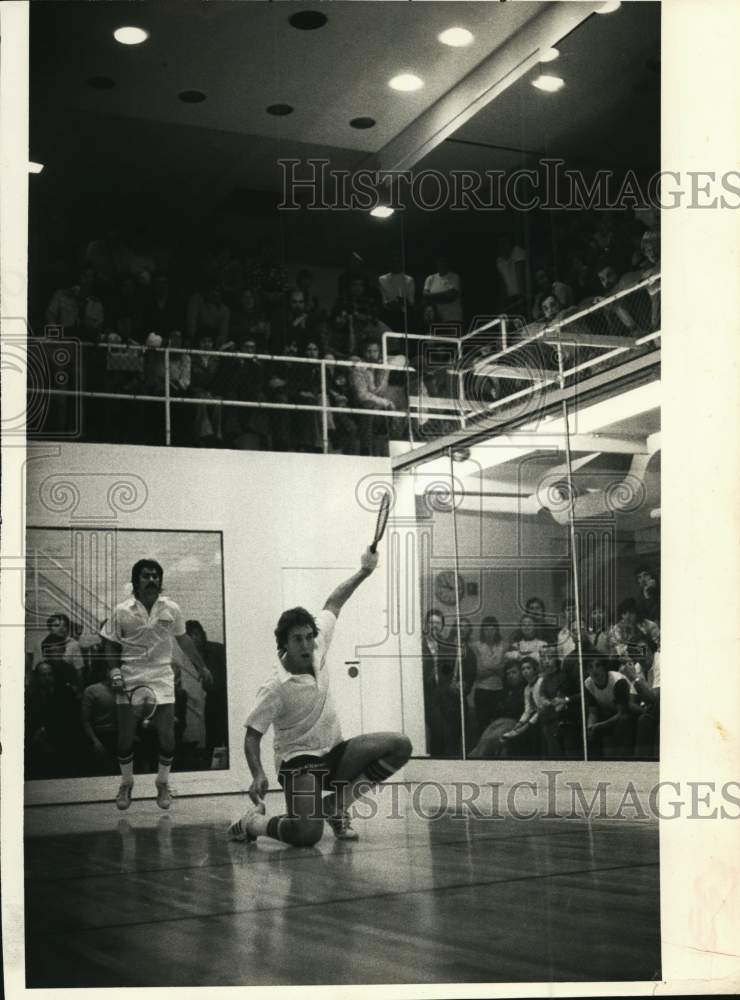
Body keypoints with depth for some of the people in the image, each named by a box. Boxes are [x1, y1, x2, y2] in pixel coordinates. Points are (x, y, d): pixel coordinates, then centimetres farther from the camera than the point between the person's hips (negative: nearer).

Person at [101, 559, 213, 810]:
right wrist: (115, 673, -9)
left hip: (162, 679, 1)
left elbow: (183, 639, 13)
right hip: (129, 681, -1)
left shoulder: (172, 609, 1)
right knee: (126, 735, 2)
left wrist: (201, 667, 14)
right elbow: (110, 645, 3)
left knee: (167, 735, -3)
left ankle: (163, 784, 17)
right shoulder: (122, 611, -4)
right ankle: (126, 784, 24)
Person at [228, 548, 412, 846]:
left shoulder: (317, 647, -3)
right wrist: (258, 774, -28)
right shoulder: (275, 689, -19)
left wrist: (364, 572, 9)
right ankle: (251, 823, 5)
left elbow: (332, 605, 12)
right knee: (306, 835, -30)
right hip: (298, 762, -7)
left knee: (400, 746, -14)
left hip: (334, 754, 7)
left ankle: (336, 805, -1)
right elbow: (252, 735, -12)